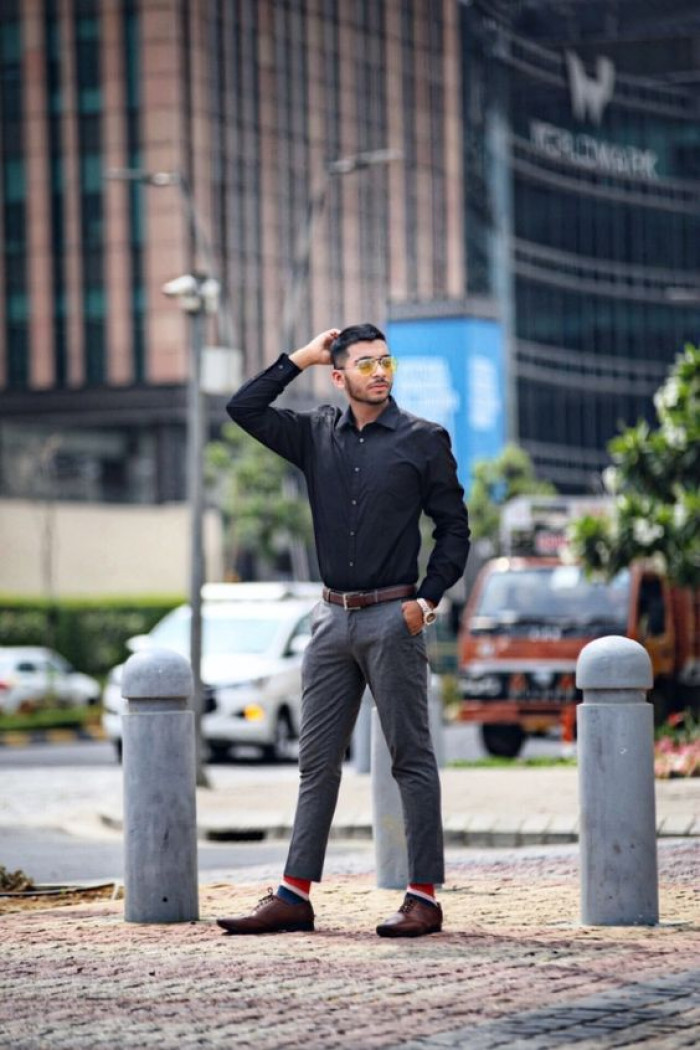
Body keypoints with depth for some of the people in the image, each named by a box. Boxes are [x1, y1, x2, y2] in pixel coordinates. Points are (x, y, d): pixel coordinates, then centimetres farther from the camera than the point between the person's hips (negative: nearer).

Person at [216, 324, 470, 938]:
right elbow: (243, 409, 10)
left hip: (392, 617, -4)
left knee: (411, 758, -3)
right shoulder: (317, 435, 11)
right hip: (333, 617, 5)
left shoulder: (424, 441, 1)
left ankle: (424, 898, -2)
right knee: (318, 760, 6)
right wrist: (300, 358, 8)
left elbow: (454, 529, 2)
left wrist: (427, 598, -9)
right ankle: (295, 897, 8)